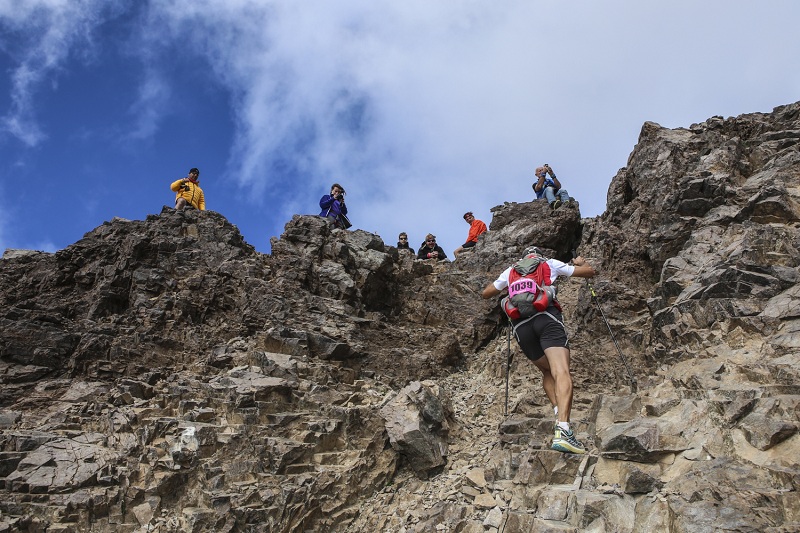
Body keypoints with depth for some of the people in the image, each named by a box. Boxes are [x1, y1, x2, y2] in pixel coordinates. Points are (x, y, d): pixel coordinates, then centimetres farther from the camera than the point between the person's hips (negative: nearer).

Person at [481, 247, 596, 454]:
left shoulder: (512, 270, 29)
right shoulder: (550, 264, 25)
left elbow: (486, 293, 37)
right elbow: (590, 271, 29)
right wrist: (581, 262, 51)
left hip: (520, 324, 3)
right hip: (547, 317, -3)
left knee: (547, 371, 23)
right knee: (562, 373, -16)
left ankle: (559, 413, 0)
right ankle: (563, 431, -36)